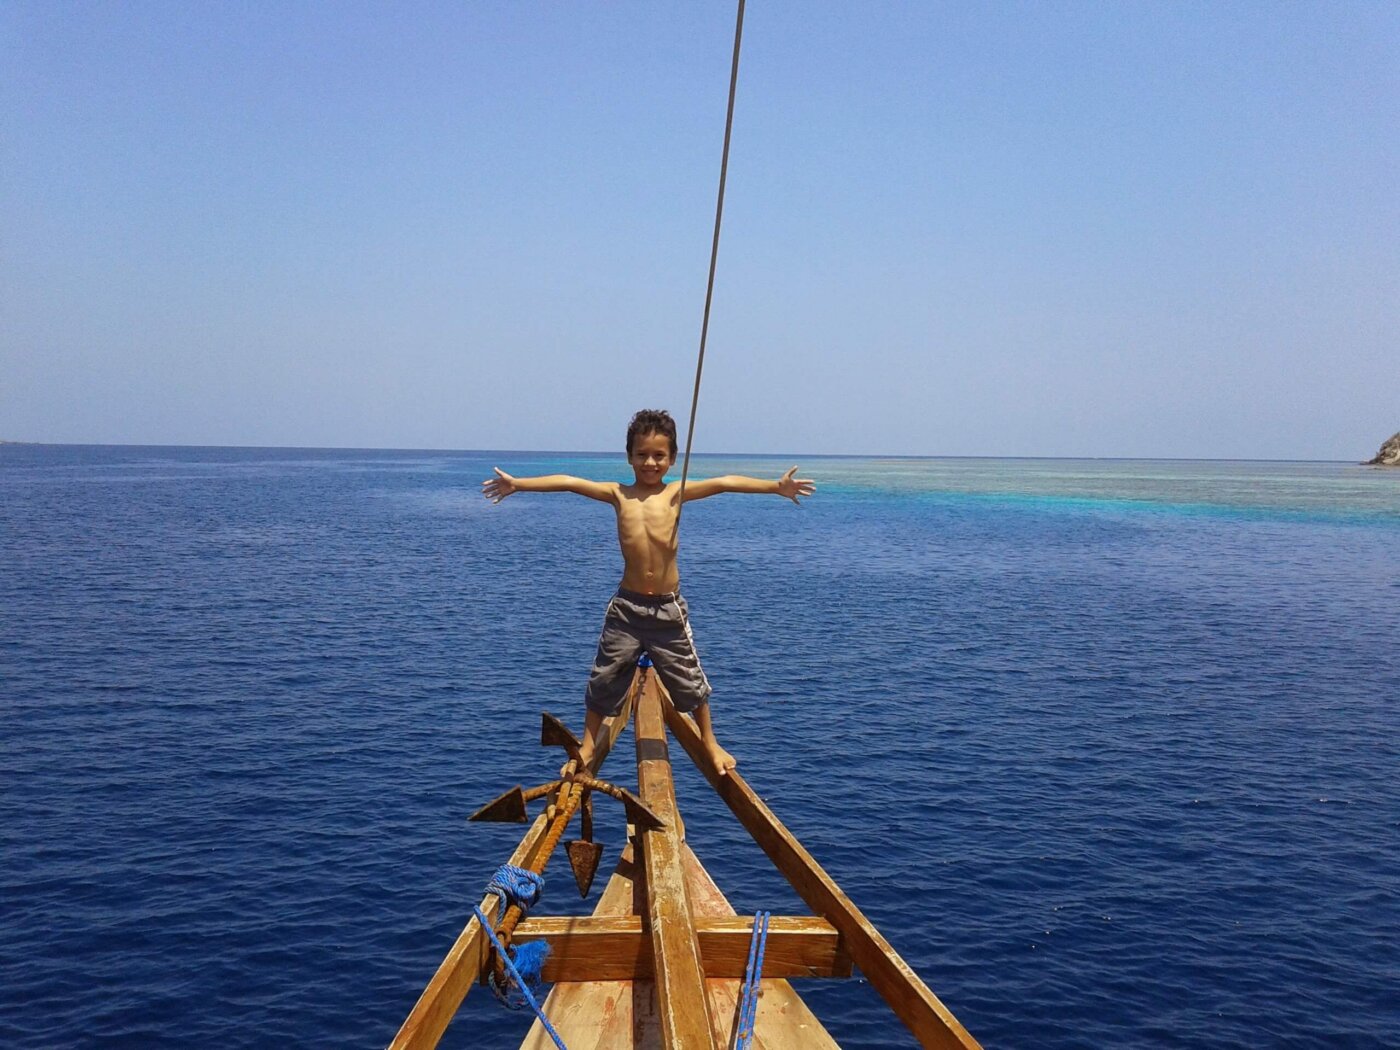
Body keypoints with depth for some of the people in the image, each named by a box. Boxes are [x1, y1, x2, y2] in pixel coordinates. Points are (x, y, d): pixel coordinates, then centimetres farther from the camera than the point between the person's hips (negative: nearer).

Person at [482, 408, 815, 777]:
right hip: (627, 607, 1)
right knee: (604, 679, 10)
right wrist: (517, 484, -6)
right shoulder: (618, 494, 1)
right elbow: (567, 482, -1)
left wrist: (775, 486, -24)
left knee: (689, 680, 13)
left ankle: (710, 743, 34)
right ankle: (588, 746, 30)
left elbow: (725, 482, -14)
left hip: (668, 608, -1)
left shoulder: (676, 492, -3)